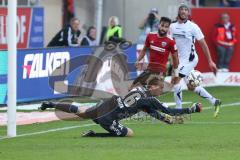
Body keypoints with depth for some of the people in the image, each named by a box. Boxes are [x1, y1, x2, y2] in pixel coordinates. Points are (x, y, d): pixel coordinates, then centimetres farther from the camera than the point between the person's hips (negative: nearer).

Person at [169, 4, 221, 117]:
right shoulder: (172, 27, 5)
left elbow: (203, 44, -7)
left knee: (176, 81, -16)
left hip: (190, 58, -6)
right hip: (180, 59, 6)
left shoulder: (193, 27, -10)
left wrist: (210, 61, -8)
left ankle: (179, 110, -9)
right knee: (191, 87, 12)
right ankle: (214, 102, 26)